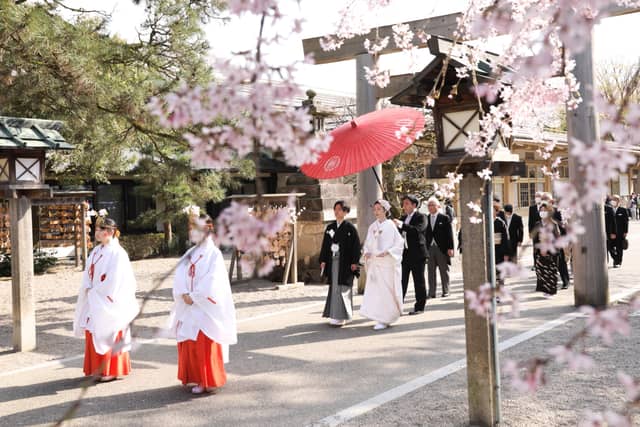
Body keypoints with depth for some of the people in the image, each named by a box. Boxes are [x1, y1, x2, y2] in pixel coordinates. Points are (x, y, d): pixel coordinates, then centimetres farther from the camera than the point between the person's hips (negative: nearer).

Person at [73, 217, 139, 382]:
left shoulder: (117, 253, -14)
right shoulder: (96, 251, 10)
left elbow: (114, 281, -18)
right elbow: (88, 275, 11)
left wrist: (95, 292, -11)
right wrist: (89, 289, -6)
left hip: (108, 302, -7)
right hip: (94, 301, 7)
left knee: (108, 335, 0)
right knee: (94, 335, 10)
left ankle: (112, 370, 10)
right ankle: (99, 369, 20)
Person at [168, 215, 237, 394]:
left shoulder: (214, 254, -8)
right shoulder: (190, 254, 12)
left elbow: (211, 282, -16)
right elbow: (180, 275, 3)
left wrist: (194, 297, -14)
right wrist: (184, 294, -13)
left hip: (205, 309, -7)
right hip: (189, 308, 7)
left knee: (205, 345, -4)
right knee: (188, 344, 9)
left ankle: (208, 381, 5)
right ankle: (195, 378, 21)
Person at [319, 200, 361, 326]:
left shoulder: (350, 228, -4)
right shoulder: (330, 227, 11)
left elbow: (356, 245, -6)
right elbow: (325, 245, 13)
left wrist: (354, 263, -11)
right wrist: (323, 260, 7)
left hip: (345, 263, -5)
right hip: (333, 262, 5)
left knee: (342, 289, -7)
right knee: (333, 289, 8)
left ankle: (341, 316, -3)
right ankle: (335, 315, 16)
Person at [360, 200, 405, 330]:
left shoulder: (390, 225, -4)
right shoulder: (372, 227, 10)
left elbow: (399, 243, -5)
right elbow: (367, 243, 15)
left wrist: (387, 252, -18)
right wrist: (367, 252, -5)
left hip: (388, 262, -4)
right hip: (374, 262, 4)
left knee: (386, 290, -3)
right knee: (374, 289, -1)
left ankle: (384, 320, 5)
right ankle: (381, 318, 8)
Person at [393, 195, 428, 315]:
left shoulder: (421, 217, -5)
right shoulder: (403, 218, 16)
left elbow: (417, 230, -23)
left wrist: (401, 225, -28)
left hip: (417, 253, -6)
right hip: (404, 253, 6)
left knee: (419, 281, 2)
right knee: (401, 280, 4)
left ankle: (419, 307, 10)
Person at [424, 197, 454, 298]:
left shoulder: (444, 218, 1)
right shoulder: (425, 219, 9)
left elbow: (449, 234, -2)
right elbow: (424, 234, 7)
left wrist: (450, 248, -9)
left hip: (442, 248, -2)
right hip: (429, 248, 3)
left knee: (444, 271, 5)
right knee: (431, 272, 4)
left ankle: (445, 291, 12)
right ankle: (431, 293, 8)